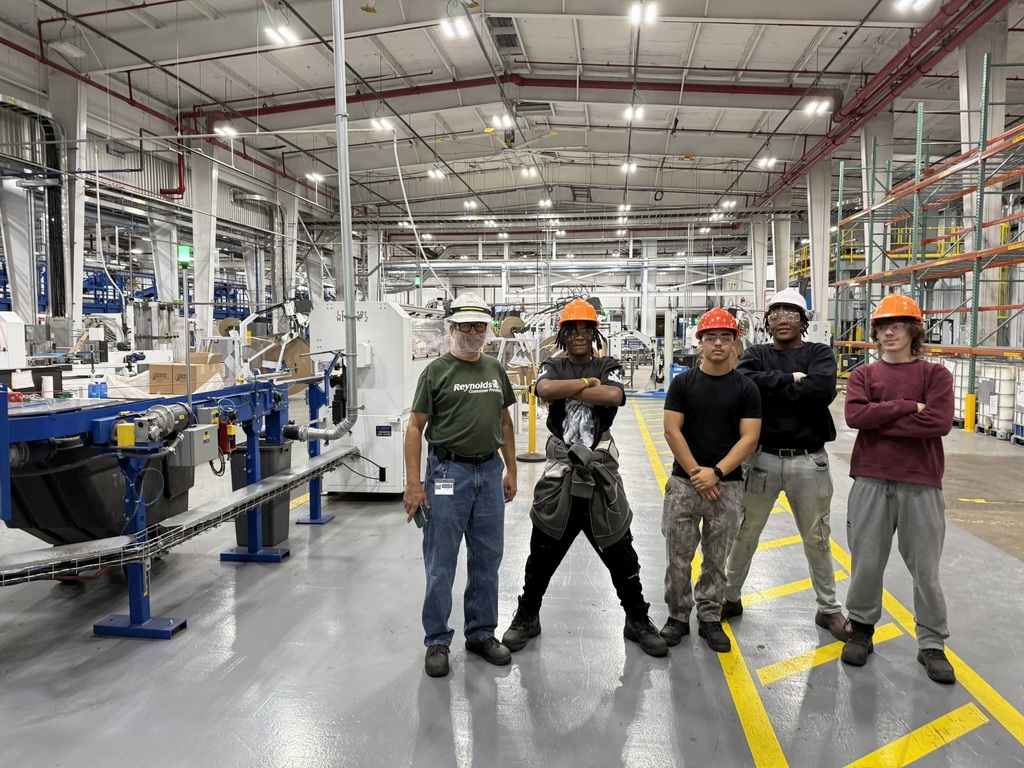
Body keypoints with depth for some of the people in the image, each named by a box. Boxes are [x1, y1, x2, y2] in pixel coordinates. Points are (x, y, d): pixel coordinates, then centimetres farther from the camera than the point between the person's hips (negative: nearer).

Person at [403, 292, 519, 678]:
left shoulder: (495, 370, 11)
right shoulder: (437, 371, -4)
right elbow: (415, 427, -6)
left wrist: (510, 470, 13)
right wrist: (413, 483, -12)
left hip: (489, 472, 5)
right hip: (448, 472, -5)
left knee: (487, 559, 13)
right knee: (441, 564, 3)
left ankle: (481, 633, 28)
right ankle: (437, 641, 17)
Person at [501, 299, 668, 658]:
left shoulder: (609, 367, 5)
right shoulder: (553, 367, 6)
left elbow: (614, 396, -18)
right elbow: (546, 390, -18)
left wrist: (567, 390, -12)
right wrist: (587, 382, -12)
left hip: (601, 474, 0)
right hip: (559, 475, 1)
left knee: (620, 553, 9)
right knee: (542, 554, 12)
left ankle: (638, 621, 28)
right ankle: (527, 617, 31)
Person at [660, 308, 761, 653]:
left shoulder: (745, 388, 2)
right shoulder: (683, 383, 1)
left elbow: (749, 438, -4)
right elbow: (672, 431, -4)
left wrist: (715, 473, -14)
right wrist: (696, 473, -11)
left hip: (727, 485, 0)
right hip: (684, 482, 0)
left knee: (717, 558, 10)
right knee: (678, 557, 5)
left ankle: (710, 618, 24)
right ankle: (678, 616, 21)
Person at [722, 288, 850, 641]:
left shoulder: (819, 354, 2)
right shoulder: (756, 354, 6)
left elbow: (822, 390, -19)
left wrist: (770, 387, -13)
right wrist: (790, 380, -17)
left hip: (809, 462, 0)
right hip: (763, 458, 1)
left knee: (817, 538, 12)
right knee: (745, 532, 11)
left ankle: (829, 609, 28)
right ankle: (730, 597, 29)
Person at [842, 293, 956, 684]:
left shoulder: (936, 374, 5)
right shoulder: (863, 374, 9)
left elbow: (940, 422, -12)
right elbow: (855, 415, -10)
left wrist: (879, 423, -10)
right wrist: (907, 407, -13)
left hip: (921, 483, -1)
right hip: (871, 480, 1)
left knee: (925, 567, 7)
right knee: (866, 562, 8)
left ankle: (931, 644, 21)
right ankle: (862, 629, 25)